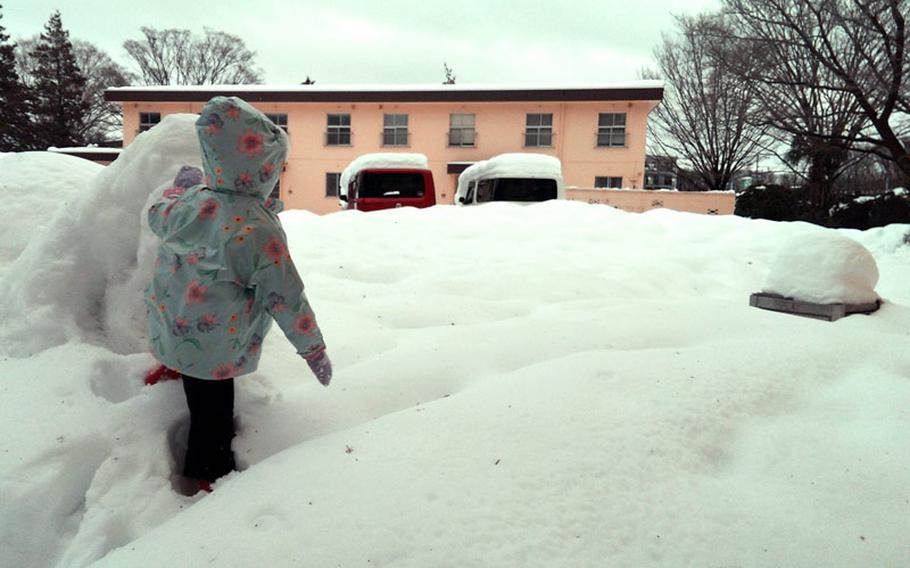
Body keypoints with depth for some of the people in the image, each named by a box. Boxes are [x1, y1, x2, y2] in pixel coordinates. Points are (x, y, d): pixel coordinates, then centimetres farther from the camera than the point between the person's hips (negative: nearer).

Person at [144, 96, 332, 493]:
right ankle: (210, 475, 30)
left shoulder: (190, 202, -6)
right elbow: (285, 296, -20)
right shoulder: (258, 230, -26)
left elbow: (157, 217, 20)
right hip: (214, 351, -5)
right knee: (214, 413, 13)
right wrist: (313, 348, -8)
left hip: (173, 334, 5)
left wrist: (179, 185, 38)